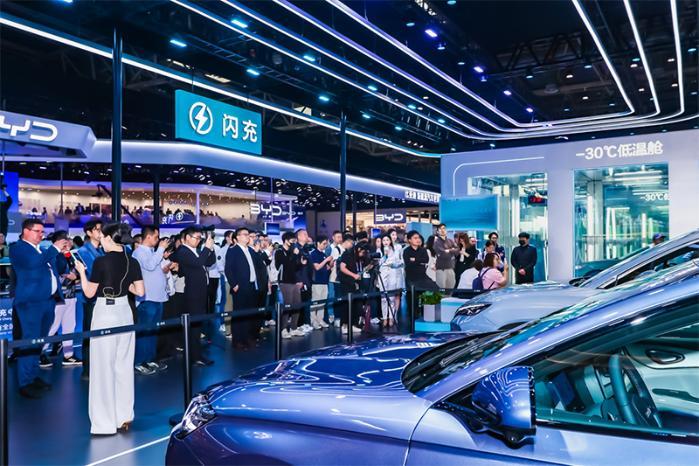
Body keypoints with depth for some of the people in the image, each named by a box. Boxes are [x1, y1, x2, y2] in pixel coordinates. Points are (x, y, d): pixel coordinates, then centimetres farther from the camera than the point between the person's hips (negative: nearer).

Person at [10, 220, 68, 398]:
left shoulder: (41, 250, 19)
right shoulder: (18, 248, -5)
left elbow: (54, 268, 22)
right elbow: (32, 262, -23)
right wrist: (54, 249, -17)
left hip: (47, 301, 8)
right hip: (31, 302, -8)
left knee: (39, 341, 14)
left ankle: (33, 376, 23)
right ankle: (25, 383, 1)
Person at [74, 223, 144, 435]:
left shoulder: (101, 261, -13)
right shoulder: (132, 262, 1)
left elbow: (89, 293, -7)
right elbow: (140, 291, 3)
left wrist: (82, 272, 6)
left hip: (105, 314, -5)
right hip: (124, 312, 5)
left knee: (104, 367, 2)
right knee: (124, 365, 13)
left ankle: (106, 422, 8)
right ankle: (124, 417, 20)